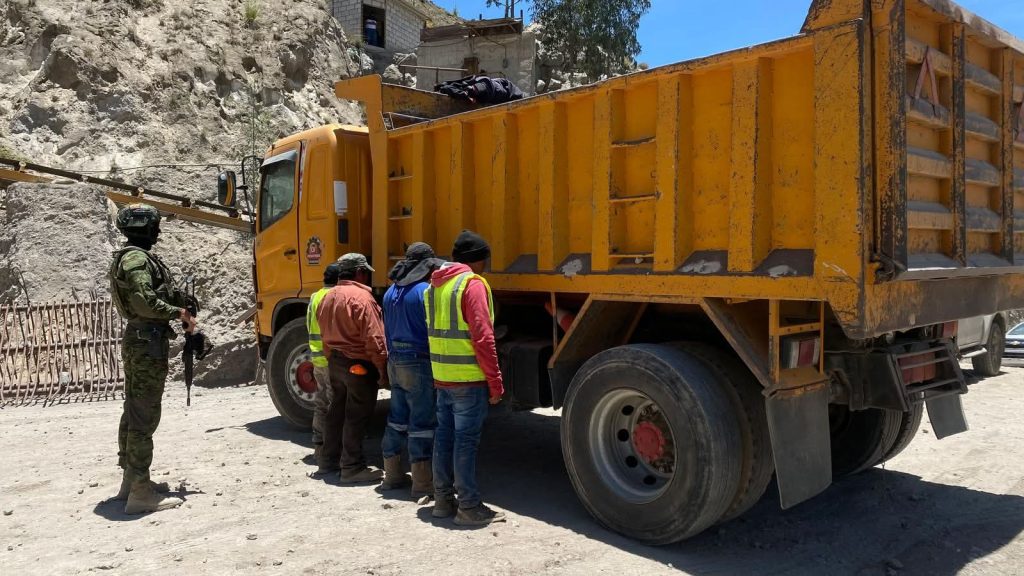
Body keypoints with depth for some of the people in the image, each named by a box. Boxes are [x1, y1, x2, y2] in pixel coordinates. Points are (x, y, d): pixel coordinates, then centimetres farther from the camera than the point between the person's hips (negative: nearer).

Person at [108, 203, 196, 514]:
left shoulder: (131, 257, 18)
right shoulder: (137, 258, -14)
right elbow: (144, 301, -24)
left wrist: (178, 311, 9)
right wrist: (179, 313, -12)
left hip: (137, 340, 11)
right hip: (148, 342, -11)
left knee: (134, 412, 16)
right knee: (144, 417, -10)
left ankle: (131, 480, 26)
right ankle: (141, 492, -7)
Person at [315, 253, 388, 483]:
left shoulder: (328, 297, 11)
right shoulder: (361, 297, -18)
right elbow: (374, 339, -21)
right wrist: (383, 371, -14)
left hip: (335, 362, 9)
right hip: (359, 365, -9)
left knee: (336, 411, 17)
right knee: (356, 416, -1)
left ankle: (328, 461, 25)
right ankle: (352, 467, 5)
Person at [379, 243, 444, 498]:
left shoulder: (391, 292, 12)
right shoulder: (425, 291, -13)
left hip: (395, 361, 8)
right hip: (419, 362, -8)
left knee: (397, 418, 15)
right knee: (421, 422, -3)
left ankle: (392, 474, 23)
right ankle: (422, 483, 2)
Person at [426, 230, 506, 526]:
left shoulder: (434, 284, 13)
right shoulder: (472, 283, -12)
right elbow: (482, 337, -17)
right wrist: (496, 382, -13)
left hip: (441, 377, 8)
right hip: (469, 379, -8)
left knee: (444, 436, 13)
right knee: (466, 440, -3)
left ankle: (443, 500, 21)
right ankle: (469, 507, 4)